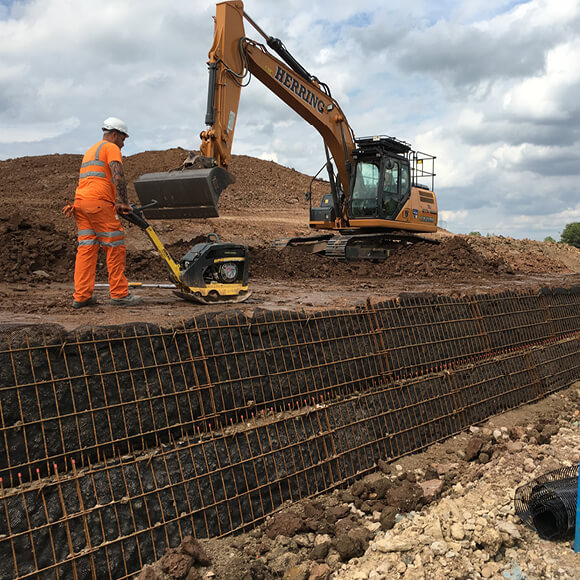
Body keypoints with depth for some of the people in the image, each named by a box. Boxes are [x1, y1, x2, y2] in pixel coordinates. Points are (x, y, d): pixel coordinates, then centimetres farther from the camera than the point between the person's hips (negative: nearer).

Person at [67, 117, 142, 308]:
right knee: (115, 247, -4)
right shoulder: (111, 147, 2)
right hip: (98, 202, -9)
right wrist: (124, 203, -10)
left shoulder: (90, 151, 31)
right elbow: (118, 176, -13)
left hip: (80, 200, 9)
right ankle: (119, 294, -2)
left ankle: (81, 296, 3)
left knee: (86, 248, 6)